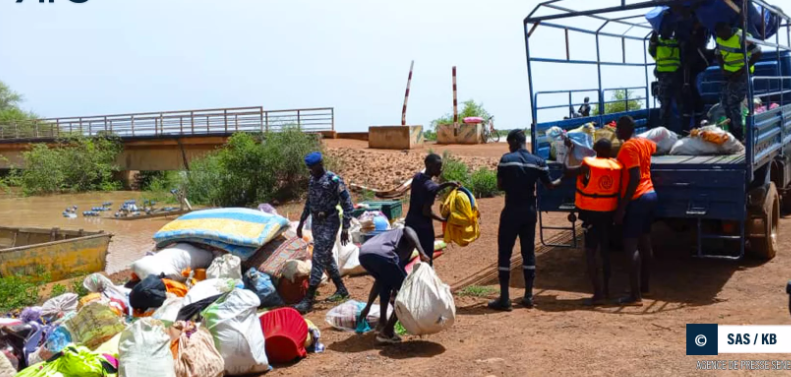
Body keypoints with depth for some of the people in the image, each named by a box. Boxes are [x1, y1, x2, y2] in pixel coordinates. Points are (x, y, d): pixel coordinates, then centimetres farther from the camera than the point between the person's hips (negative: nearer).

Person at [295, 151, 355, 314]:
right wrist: (301, 223, 22)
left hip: (329, 224, -8)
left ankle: (308, 300, -8)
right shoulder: (312, 180, 8)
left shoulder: (334, 180, -15)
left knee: (318, 260, -9)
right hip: (316, 223, 8)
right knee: (327, 258, 16)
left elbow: (347, 205, -14)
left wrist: (345, 229, -15)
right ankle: (341, 290, 30)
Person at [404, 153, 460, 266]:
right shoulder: (431, 186, -21)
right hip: (423, 227, -8)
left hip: (410, 223, 8)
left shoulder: (417, 177, 3)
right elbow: (426, 211, -22)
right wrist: (444, 220, -12)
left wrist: (447, 184, 11)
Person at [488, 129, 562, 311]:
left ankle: (504, 298, -1)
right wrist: (562, 181, 30)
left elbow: (500, 186, -5)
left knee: (504, 252, 1)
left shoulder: (506, 159, -8)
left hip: (512, 210, -4)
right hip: (529, 211, 4)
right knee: (529, 252, 13)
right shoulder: (538, 162, 3)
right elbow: (549, 185, 9)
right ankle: (528, 296, 15)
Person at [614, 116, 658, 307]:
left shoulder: (628, 147, -17)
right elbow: (655, 147, 36)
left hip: (636, 199, -9)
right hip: (649, 194, 9)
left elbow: (635, 178, -24)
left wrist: (622, 206, -24)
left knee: (631, 245, -9)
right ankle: (644, 285, 27)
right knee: (645, 242, 16)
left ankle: (635, 295, -12)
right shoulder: (644, 142, 10)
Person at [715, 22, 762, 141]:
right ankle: (733, 130, 19)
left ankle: (739, 134, -6)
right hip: (730, 73, 8)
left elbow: (757, 53, -20)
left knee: (733, 102, -12)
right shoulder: (720, 39, 2)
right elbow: (719, 55, 14)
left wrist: (743, 70, -20)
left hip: (742, 73, -8)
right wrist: (723, 69, -3)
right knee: (724, 100, 8)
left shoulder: (742, 37, -22)